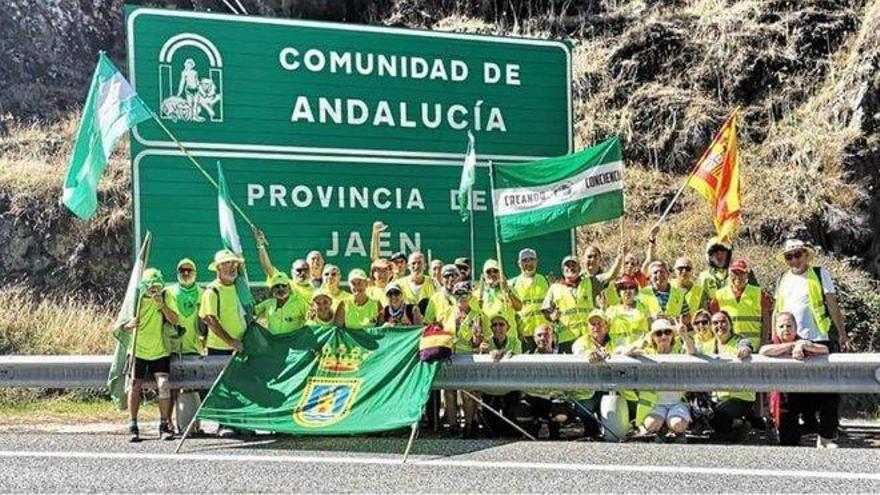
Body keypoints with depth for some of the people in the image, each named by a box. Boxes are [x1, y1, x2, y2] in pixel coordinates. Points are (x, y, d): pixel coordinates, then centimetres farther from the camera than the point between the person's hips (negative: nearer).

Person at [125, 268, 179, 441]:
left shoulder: (164, 298, 1)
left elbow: (174, 321, -10)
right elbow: (125, 327, 0)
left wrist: (162, 305, -22)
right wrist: (131, 324, -23)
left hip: (160, 351, 0)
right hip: (138, 351, 0)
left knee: (164, 385, -11)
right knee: (135, 386, -4)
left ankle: (164, 425, -2)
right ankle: (133, 427, 5)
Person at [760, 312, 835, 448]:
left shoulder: (805, 344, -1)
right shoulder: (777, 349, -2)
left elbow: (825, 350, -21)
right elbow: (763, 351, -27)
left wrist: (803, 345, -37)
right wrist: (792, 345, -25)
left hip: (812, 394, 0)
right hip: (788, 397, 0)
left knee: (831, 397, -28)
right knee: (787, 441, -7)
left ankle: (826, 438, -9)